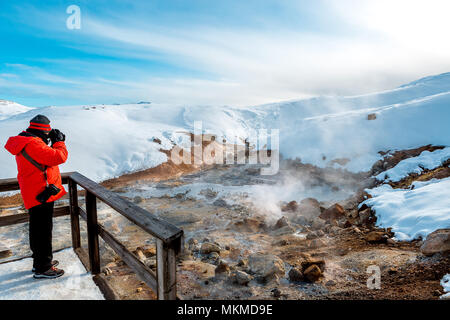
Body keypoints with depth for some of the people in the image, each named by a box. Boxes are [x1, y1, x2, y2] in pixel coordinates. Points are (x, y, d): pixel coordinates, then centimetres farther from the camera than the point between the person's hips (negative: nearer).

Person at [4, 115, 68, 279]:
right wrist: (59, 142, -10)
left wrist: (54, 143, 9)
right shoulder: (33, 144, -21)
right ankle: (43, 268, 10)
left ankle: (40, 261, 37)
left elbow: (46, 156, 19)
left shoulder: (25, 142, 12)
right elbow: (59, 157, -26)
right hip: (41, 194, -11)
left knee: (38, 230, 21)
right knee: (43, 230, -1)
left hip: (34, 194, 11)